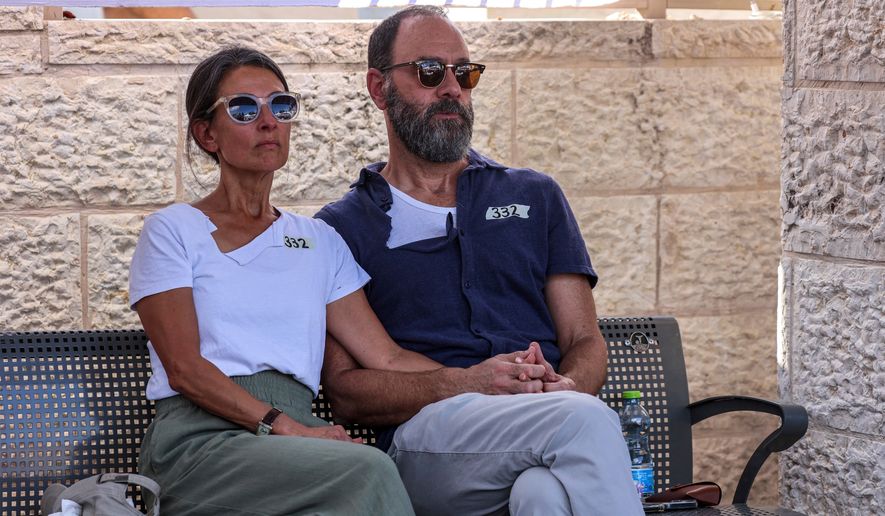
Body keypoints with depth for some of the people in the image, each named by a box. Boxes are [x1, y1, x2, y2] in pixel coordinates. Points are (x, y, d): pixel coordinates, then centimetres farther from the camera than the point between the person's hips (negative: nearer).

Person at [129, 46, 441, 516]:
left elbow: (387, 358, 11)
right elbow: (183, 367, -3)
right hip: (199, 437, -4)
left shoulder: (320, 241, 23)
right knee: (368, 472, -33)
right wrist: (282, 426, -17)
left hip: (296, 432, 4)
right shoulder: (173, 231, 10)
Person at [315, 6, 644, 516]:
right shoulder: (343, 227, 15)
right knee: (585, 421, -34)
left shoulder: (534, 196, 25)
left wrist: (563, 387, -8)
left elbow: (585, 341, 18)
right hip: (428, 439, -2)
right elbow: (344, 388, 5)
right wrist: (467, 383, -11)